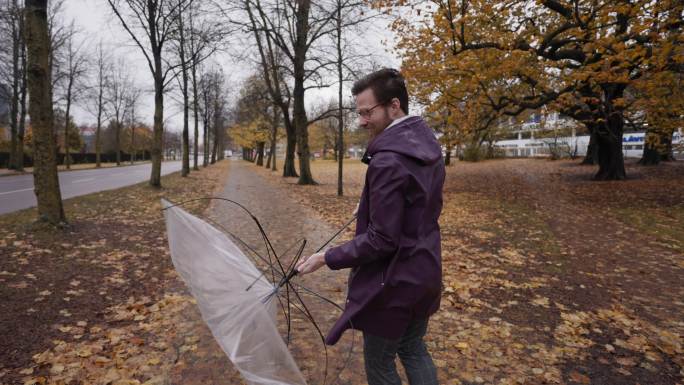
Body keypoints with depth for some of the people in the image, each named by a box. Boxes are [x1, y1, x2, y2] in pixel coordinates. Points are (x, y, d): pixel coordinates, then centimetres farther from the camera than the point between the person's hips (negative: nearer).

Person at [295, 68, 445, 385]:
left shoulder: (387, 161, -27)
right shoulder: (428, 143, 2)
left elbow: (382, 240, -25)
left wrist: (327, 258, -17)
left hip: (393, 282, -9)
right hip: (425, 271, 9)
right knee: (413, 349, 26)